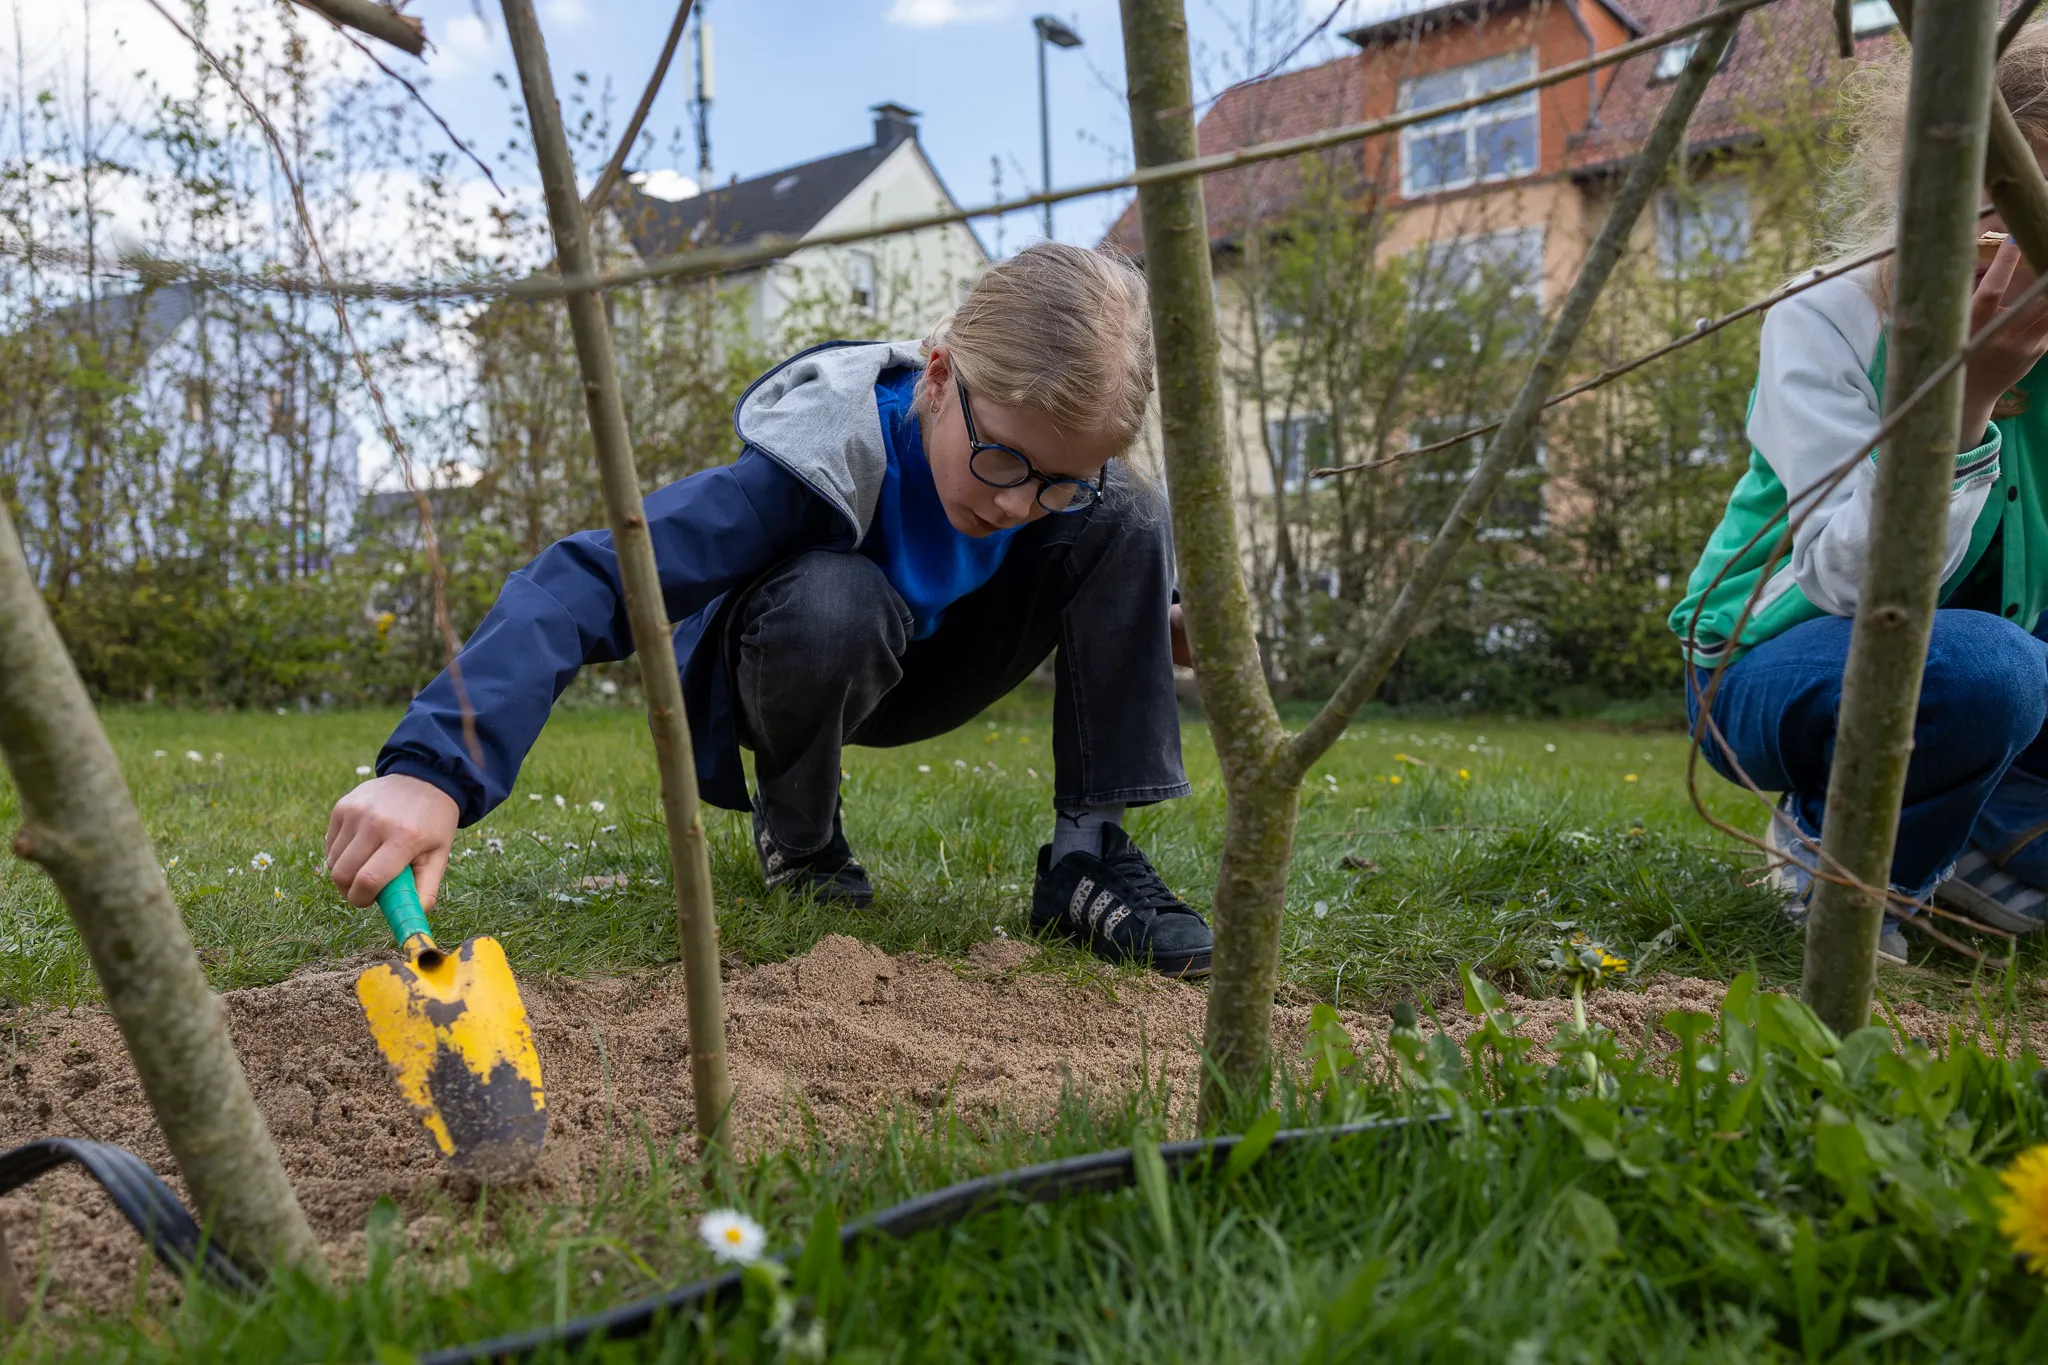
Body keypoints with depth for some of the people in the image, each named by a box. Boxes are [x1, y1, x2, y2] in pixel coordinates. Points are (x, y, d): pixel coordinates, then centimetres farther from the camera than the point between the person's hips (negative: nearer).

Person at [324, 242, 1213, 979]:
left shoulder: (1064, 462, -19)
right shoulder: (821, 459, -37)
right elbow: (588, 584, -47)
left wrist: (1161, 626, -10)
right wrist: (432, 767, -58)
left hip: (918, 675, 5)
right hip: (787, 675, -4)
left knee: (1126, 514, -18)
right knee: (838, 602, -43)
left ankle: (1088, 858, -14)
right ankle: (797, 837, -8)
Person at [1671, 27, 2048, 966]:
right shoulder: (1826, 320, -19)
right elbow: (1851, 581, -29)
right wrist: (1961, 395, -38)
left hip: (1963, 658, 6)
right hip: (1776, 667, -6)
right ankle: (1833, 853, -6)